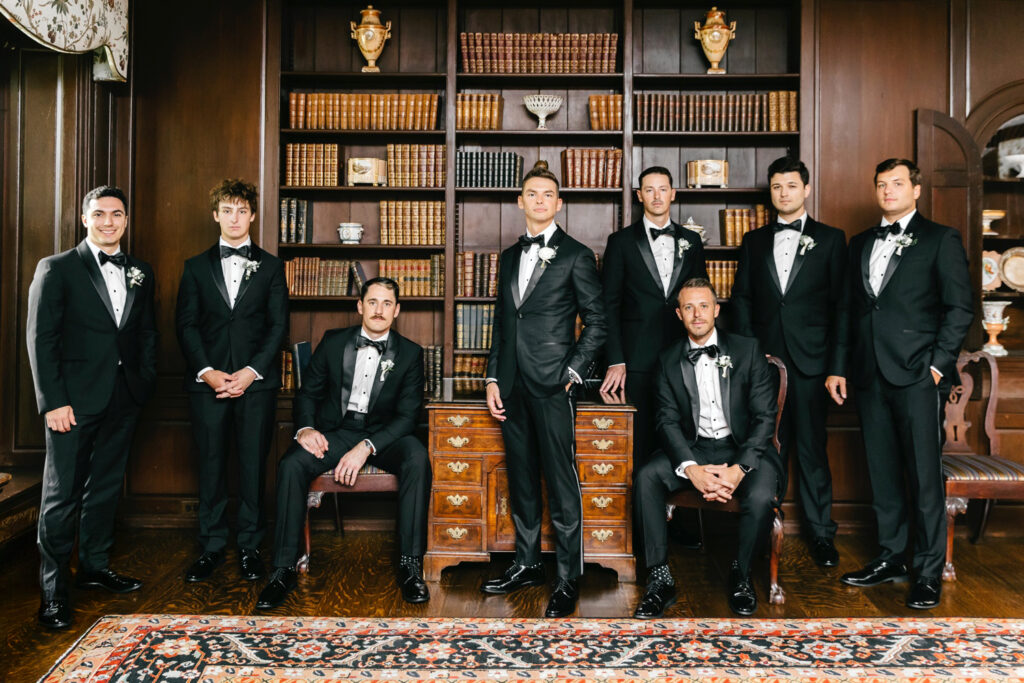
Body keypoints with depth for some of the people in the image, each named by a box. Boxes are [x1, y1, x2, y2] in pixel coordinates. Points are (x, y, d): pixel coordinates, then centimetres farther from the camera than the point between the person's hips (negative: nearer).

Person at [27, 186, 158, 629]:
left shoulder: (140, 274, 12)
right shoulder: (57, 269, -1)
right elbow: (40, 338, -6)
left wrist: (144, 382, 3)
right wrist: (53, 401, -12)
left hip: (124, 399, 5)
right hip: (76, 398, -4)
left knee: (106, 485, 14)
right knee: (62, 492, 0)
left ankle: (95, 567, 29)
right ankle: (53, 590, 11)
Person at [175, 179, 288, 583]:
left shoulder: (271, 266, 9)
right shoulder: (196, 267, 12)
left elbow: (279, 325, 3)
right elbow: (186, 324, 5)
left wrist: (252, 371, -9)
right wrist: (207, 371, -9)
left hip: (256, 380, -1)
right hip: (207, 380, 1)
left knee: (253, 465, 2)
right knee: (211, 464, 5)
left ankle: (250, 548, 13)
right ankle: (211, 547, 17)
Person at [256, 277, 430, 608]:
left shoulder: (410, 353, -1)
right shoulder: (333, 341, 4)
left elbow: (407, 415, -8)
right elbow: (307, 392, 9)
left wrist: (366, 447, -23)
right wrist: (306, 428, -13)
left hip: (383, 433, -1)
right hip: (335, 430, 1)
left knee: (417, 458, -33)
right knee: (291, 464, -28)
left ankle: (410, 566, -26)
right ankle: (283, 570, -18)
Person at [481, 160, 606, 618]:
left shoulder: (576, 256, 0)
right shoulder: (510, 257, 16)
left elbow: (596, 321, -1)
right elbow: (500, 321, 17)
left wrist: (574, 371, -8)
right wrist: (493, 379, 10)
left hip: (552, 385, -6)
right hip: (512, 386, 6)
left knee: (561, 481, -2)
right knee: (520, 477, 13)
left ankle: (568, 579, 9)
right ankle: (527, 563, 27)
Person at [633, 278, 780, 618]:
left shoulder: (748, 350, -1)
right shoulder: (669, 360, 4)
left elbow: (764, 417, -5)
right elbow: (668, 420, -3)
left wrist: (739, 468, -20)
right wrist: (692, 469, -21)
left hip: (742, 447, -1)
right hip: (693, 449, 2)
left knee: (761, 497, -31)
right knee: (646, 478, -25)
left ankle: (740, 574, -1)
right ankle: (660, 580, -14)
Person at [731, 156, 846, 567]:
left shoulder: (830, 239, 7)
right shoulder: (754, 241, 13)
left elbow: (840, 303, 4)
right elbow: (741, 299, 11)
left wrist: (835, 363, -3)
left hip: (809, 360, -2)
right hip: (764, 359, 2)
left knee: (812, 448, 2)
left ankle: (821, 534, 13)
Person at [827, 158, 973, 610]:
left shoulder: (940, 239, 3)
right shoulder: (861, 244, 18)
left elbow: (960, 307, -2)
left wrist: (939, 363, -10)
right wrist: (839, 367, 12)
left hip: (917, 374, -5)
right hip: (870, 375, 5)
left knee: (924, 475, -2)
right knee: (882, 472, 10)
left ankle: (929, 572, 9)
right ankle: (891, 559, 22)